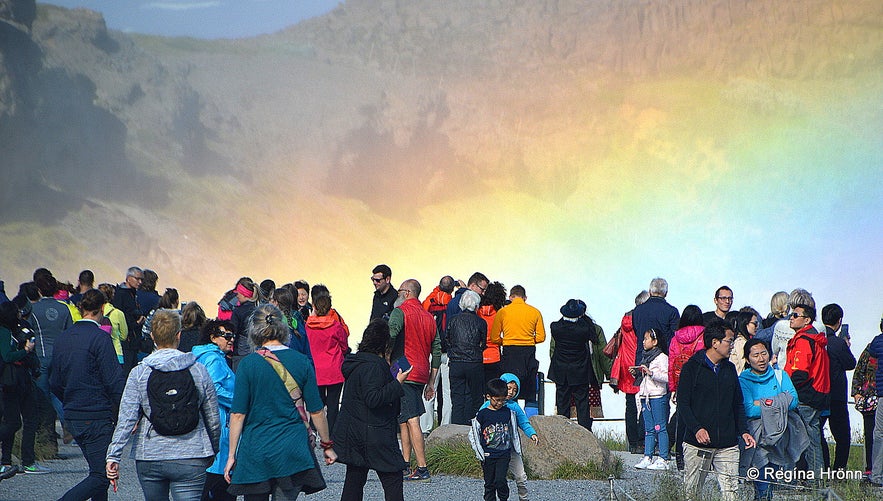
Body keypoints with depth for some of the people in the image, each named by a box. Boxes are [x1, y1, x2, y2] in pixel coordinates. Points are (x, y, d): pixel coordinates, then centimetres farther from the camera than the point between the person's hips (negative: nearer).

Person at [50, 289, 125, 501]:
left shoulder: (62, 340, 9)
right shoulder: (100, 338, -13)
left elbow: (55, 384, 15)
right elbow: (114, 381, -16)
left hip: (71, 418, 8)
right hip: (97, 417, -8)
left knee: (98, 472, 19)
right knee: (101, 477, -8)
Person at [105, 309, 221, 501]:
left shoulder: (139, 373, -3)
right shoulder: (199, 371, -1)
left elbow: (126, 419, -9)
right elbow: (213, 420, 7)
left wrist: (113, 456, -7)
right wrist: (213, 451, 22)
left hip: (149, 460, 1)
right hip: (190, 460, -1)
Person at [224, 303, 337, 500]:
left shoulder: (248, 364, -6)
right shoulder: (301, 362, 0)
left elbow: (238, 414, -6)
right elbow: (316, 410, 3)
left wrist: (232, 455, 0)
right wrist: (327, 445, 16)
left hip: (256, 449, -1)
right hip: (293, 449, 1)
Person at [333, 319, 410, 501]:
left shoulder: (356, 362, 12)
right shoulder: (373, 366, -17)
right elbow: (373, 399, -25)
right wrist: (398, 383, -19)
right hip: (374, 436, -9)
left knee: (354, 479, 11)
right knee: (392, 479, -3)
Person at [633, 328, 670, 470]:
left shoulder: (662, 358, -8)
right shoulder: (645, 357, 18)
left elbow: (667, 377, -18)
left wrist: (651, 372, -22)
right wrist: (636, 373, 8)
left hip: (658, 396, -8)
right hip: (645, 397, 8)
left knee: (660, 428, -6)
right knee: (648, 429, 8)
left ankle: (663, 460, -6)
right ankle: (647, 458, 9)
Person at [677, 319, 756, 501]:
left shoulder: (730, 368, 15)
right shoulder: (692, 367, -1)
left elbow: (738, 404, 20)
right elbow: (683, 404, -6)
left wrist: (743, 431, 7)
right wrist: (696, 428, -20)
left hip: (727, 445, 4)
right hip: (697, 444, -4)